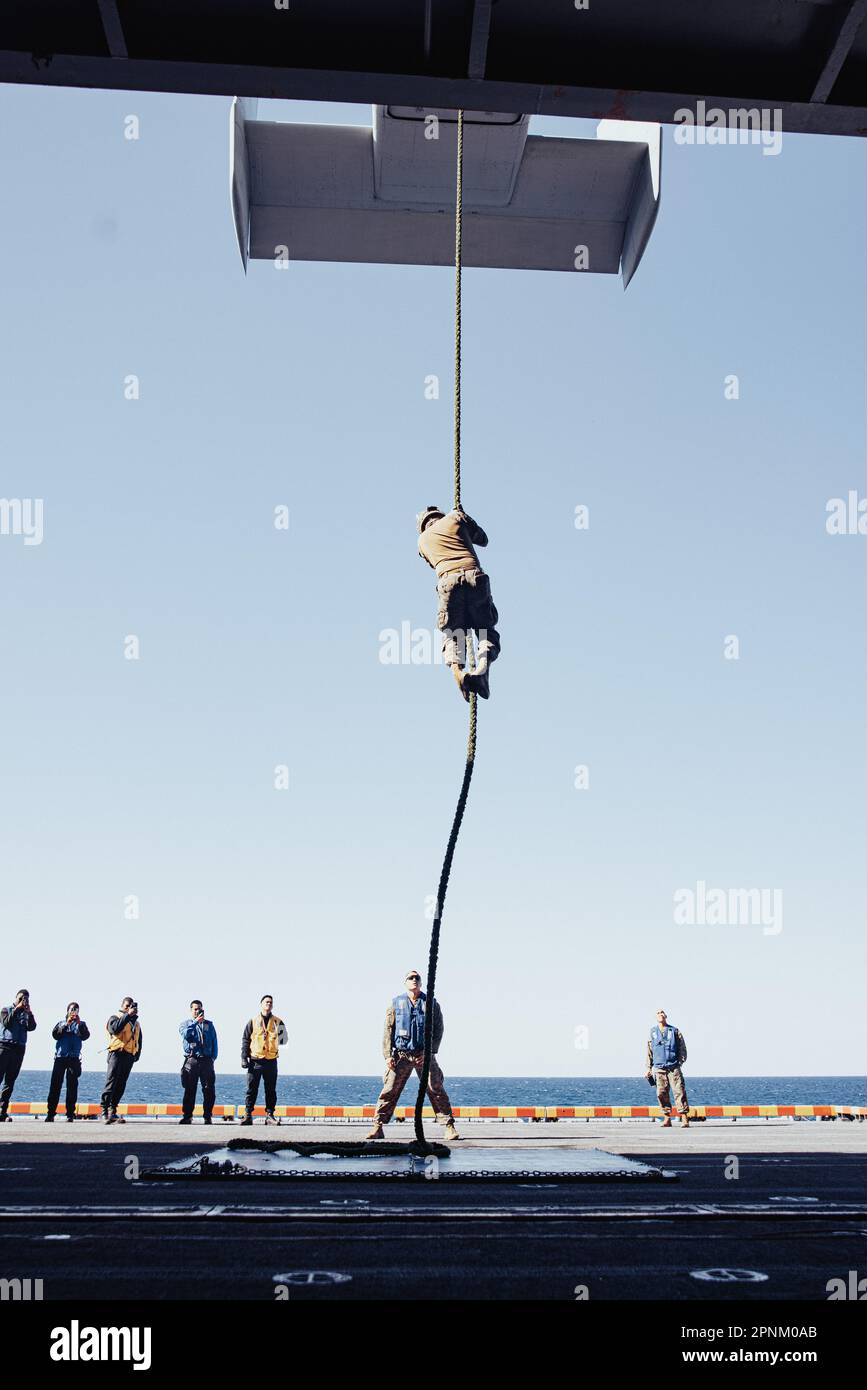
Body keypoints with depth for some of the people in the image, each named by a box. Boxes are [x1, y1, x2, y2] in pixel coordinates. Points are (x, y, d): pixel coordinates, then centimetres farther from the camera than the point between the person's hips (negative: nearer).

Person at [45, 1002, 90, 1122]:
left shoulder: (81, 1024, 15)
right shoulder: (61, 1022, 17)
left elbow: (85, 1036, -3)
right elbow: (55, 1035, -1)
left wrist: (79, 1024, -13)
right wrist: (67, 1024, -11)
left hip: (74, 1058, -1)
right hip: (60, 1057, 1)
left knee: (72, 1086, -4)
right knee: (55, 1085, -4)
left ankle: (70, 1114, -3)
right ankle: (50, 1114, -2)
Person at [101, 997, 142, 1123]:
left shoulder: (136, 1022, 23)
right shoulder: (115, 1017, 5)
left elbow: (139, 1039, 26)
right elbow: (116, 1028, -18)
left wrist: (137, 1054, 13)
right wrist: (128, 1015, -17)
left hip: (130, 1056, 6)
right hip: (117, 1054, -6)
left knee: (121, 1085, 5)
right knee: (111, 1083, -12)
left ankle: (112, 1112, 8)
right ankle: (105, 1112, -15)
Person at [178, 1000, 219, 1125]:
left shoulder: (209, 1024, 17)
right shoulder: (185, 1024, 13)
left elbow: (214, 1042, 13)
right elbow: (186, 1034, -10)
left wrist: (213, 1057, 1)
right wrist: (196, 1022, -15)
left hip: (206, 1060, 1)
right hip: (191, 1060, -1)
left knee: (209, 1090, -4)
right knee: (189, 1090, -2)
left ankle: (208, 1116, 1)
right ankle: (187, 1116, 4)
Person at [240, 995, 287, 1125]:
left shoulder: (277, 1022, 8)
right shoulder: (253, 1021, 5)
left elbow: (284, 1041, 10)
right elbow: (245, 1040, 5)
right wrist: (244, 1057, -3)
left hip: (271, 1061, 1)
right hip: (255, 1061, -1)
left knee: (271, 1090, 4)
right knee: (252, 1089, 1)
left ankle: (269, 1115, 10)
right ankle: (248, 1115, 7)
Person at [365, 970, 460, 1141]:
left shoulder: (431, 1003, 6)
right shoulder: (396, 1003, 7)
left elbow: (439, 1029, 3)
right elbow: (388, 1031, 6)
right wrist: (388, 1055, -3)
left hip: (425, 1055, 0)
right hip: (401, 1055, 0)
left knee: (436, 1090, -4)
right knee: (389, 1091, -4)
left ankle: (450, 1127, 1)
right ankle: (377, 1127, 3)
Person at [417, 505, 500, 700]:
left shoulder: (423, 540, 27)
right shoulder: (455, 517, 22)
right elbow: (483, 539, 33)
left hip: (448, 581, 0)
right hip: (475, 577, 0)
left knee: (451, 634, 4)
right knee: (487, 632, 6)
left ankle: (457, 671, -26)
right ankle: (482, 670, -21)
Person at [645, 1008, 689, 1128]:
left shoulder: (675, 1031, 7)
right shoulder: (652, 1032, 13)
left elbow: (682, 1048, 8)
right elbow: (649, 1051, 15)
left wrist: (681, 1062, -3)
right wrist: (649, 1068, 11)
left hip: (674, 1067, -2)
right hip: (659, 1068, 2)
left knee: (679, 1092, -9)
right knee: (662, 1093, -2)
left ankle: (684, 1118, -8)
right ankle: (667, 1118, 7)